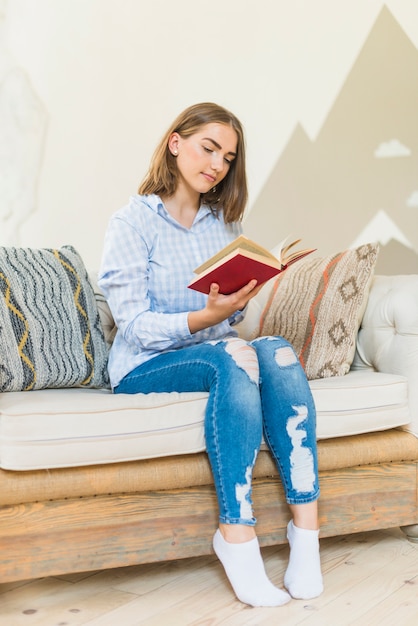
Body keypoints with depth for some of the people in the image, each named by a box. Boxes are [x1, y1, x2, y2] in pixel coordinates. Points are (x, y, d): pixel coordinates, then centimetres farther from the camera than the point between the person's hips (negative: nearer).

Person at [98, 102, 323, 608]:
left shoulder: (222, 222, 14)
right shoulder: (132, 223, -3)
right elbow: (135, 326, -11)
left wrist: (237, 302, -8)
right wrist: (205, 318, -27)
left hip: (216, 352, 5)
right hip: (144, 369, -5)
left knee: (276, 351, -28)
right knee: (233, 355, -35)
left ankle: (306, 526, -32)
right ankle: (238, 537, -36)